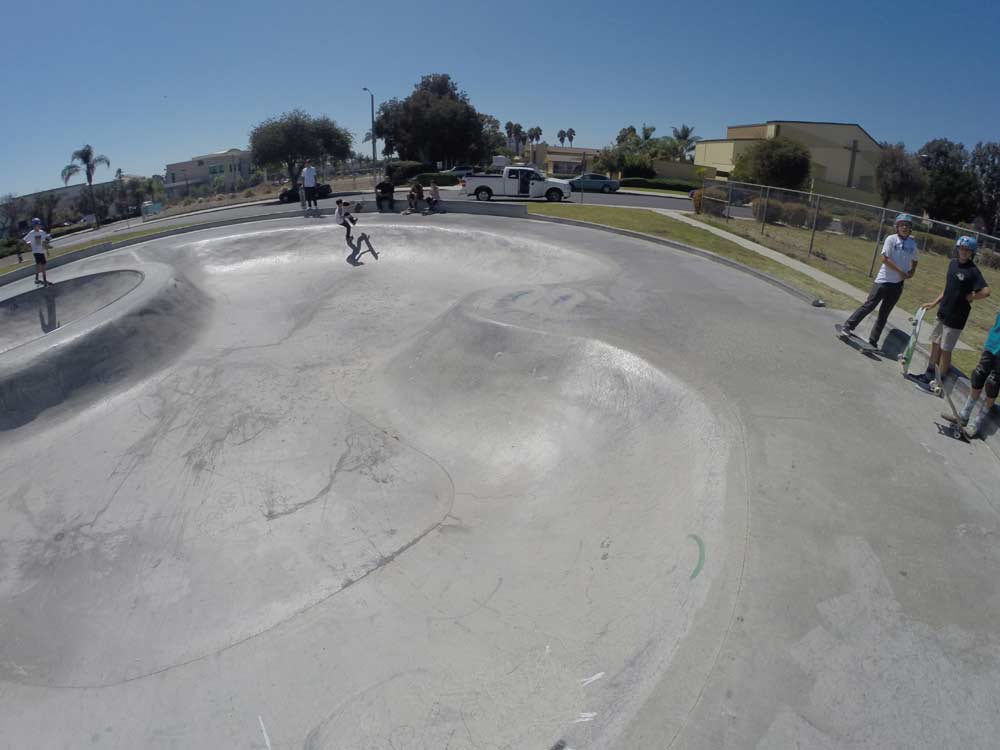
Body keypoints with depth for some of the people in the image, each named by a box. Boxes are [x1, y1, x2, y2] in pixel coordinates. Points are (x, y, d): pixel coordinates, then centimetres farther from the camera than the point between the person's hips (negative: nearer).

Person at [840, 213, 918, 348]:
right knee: (869, 305, -9)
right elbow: (885, 258, -13)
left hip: (898, 283, 4)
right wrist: (900, 271, -17)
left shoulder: (912, 243, 7)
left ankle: (873, 340, 14)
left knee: (884, 313, 8)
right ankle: (847, 326, 3)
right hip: (883, 280, -4)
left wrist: (911, 272, 0)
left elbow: (914, 261, 20)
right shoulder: (891, 239, -6)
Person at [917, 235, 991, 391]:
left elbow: (985, 291, -26)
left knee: (945, 350, 1)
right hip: (943, 313, 7)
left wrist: (969, 298, -12)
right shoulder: (953, 263, 6)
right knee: (935, 343, 16)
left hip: (956, 317, -7)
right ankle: (929, 375, 29)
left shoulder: (973, 271, -16)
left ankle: (940, 381, 13)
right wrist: (934, 303, 14)